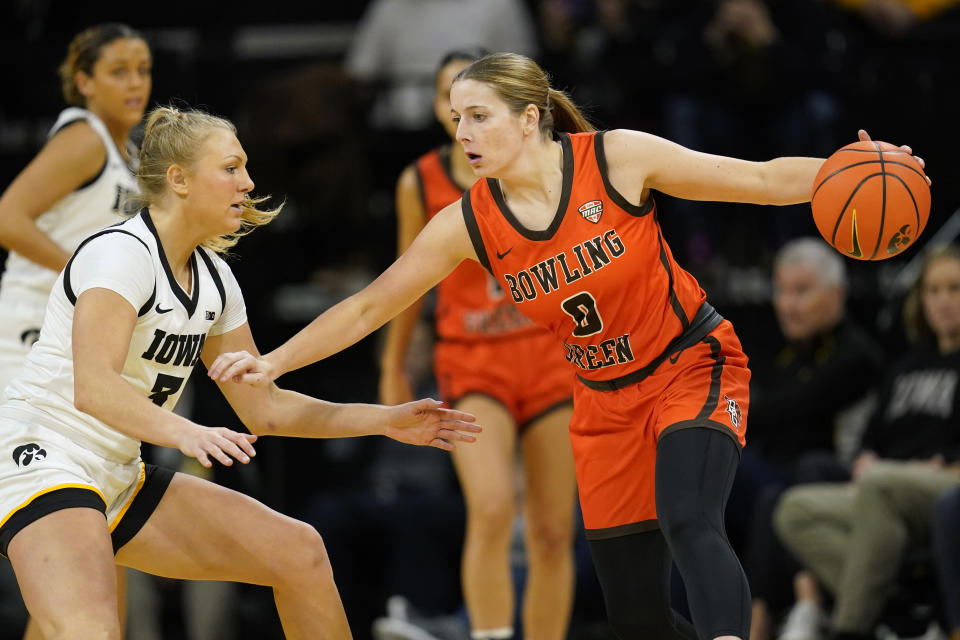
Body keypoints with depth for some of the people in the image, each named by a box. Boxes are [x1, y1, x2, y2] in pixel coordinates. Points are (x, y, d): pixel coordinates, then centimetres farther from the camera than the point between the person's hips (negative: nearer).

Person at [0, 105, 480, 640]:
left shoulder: (214, 279, 9)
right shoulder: (120, 254, -17)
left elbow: (263, 407, 19)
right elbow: (92, 387, -33)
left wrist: (386, 420, 14)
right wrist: (188, 433, -48)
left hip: (119, 479, 9)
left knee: (297, 550, 7)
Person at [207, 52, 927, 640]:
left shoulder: (617, 159, -16)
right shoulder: (469, 223, -8)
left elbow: (763, 179, -12)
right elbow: (368, 307, 1)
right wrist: (272, 362, -4)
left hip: (695, 368, -4)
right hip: (607, 403, 4)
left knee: (688, 522, -32)